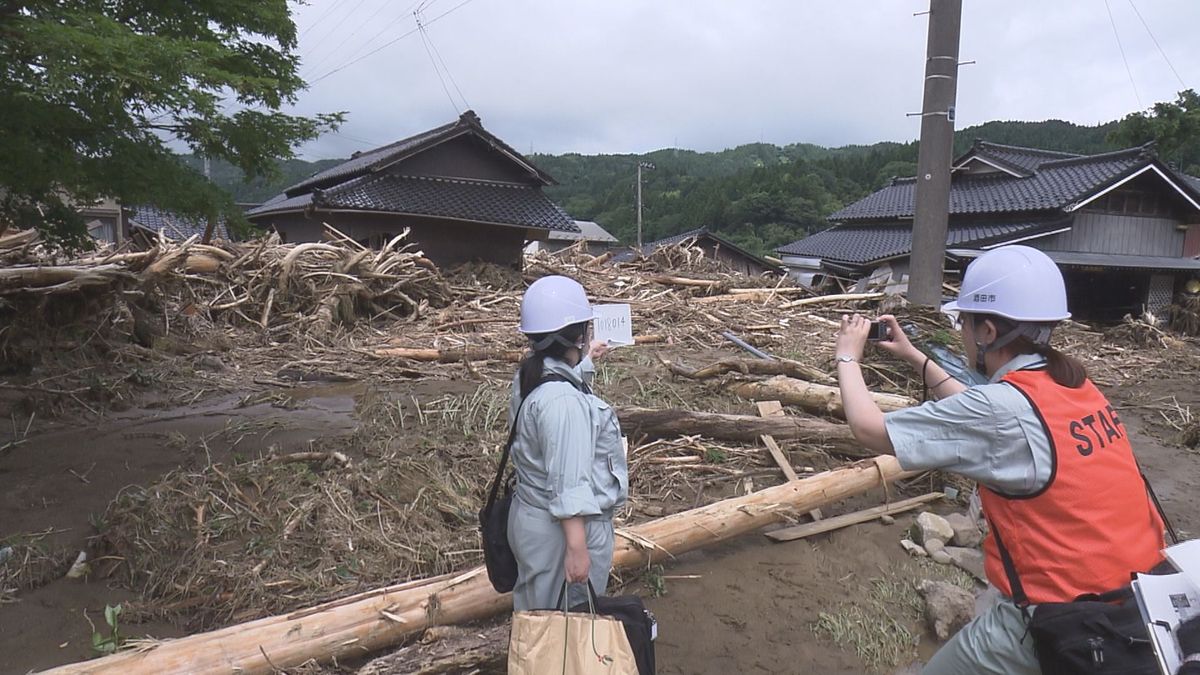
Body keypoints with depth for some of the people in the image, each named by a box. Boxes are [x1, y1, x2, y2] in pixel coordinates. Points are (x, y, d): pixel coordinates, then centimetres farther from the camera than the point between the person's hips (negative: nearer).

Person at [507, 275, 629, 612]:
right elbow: (568, 483, -30)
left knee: (540, 620, 25)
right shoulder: (563, 401, -30)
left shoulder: (529, 377, 1)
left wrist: (583, 361, 41)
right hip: (565, 529, -9)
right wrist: (577, 548, -27)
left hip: (534, 518, 9)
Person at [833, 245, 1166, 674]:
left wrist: (848, 357, -1)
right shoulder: (1072, 385, 1)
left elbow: (869, 429, -17)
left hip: (1066, 624, -8)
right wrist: (913, 357, 18)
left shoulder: (1004, 408, -23)